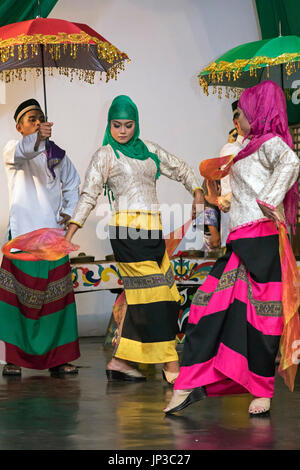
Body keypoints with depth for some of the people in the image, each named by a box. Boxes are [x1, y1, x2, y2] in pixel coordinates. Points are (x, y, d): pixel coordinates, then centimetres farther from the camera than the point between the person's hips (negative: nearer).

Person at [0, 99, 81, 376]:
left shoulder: (57, 153, 14)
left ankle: (58, 358, 9)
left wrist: (68, 211, 9)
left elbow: (72, 183, 26)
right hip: (23, 233, -4)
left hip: (54, 234, 4)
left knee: (57, 296, 3)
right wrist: (38, 139, -46)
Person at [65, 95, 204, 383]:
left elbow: (181, 170, 28)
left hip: (152, 230, 7)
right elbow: (89, 194, -2)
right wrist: (70, 233, -11)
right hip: (128, 229, -6)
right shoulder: (106, 155, 3)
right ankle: (171, 367, -9)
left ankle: (119, 362, 12)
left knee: (141, 297, 4)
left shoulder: (149, 150, 19)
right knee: (153, 294, -10)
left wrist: (196, 192, 9)